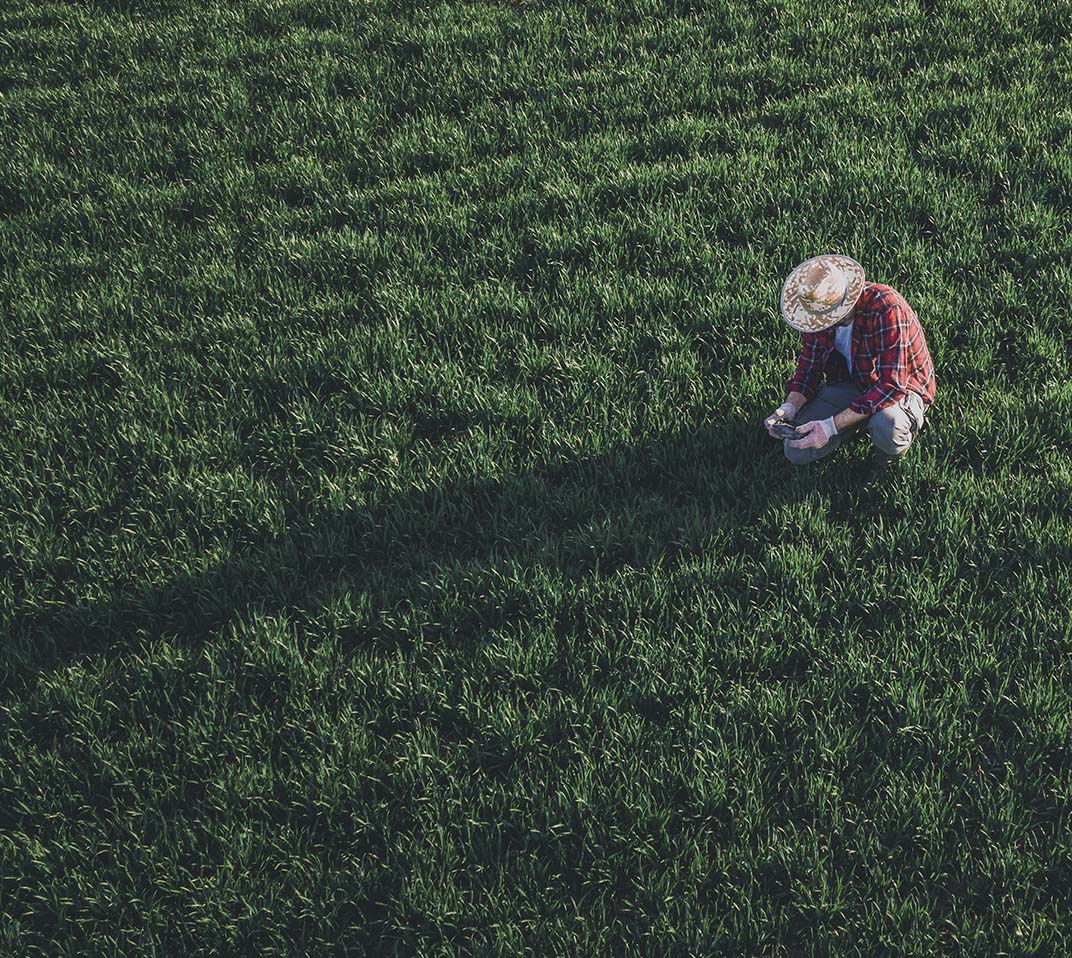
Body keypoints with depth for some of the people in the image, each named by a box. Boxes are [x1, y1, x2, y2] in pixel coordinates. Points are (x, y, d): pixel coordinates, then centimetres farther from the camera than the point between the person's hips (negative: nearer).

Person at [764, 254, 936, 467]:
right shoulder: (818, 309, -13)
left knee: (886, 427, -40)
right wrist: (790, 406, -22)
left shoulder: (886, 308, -33)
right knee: (797, 451, -12)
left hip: (901, 387, -5)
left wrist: (832, 426, -38)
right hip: (850, 384, 5)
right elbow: (809, 367, -1)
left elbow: (891, 385, -34)